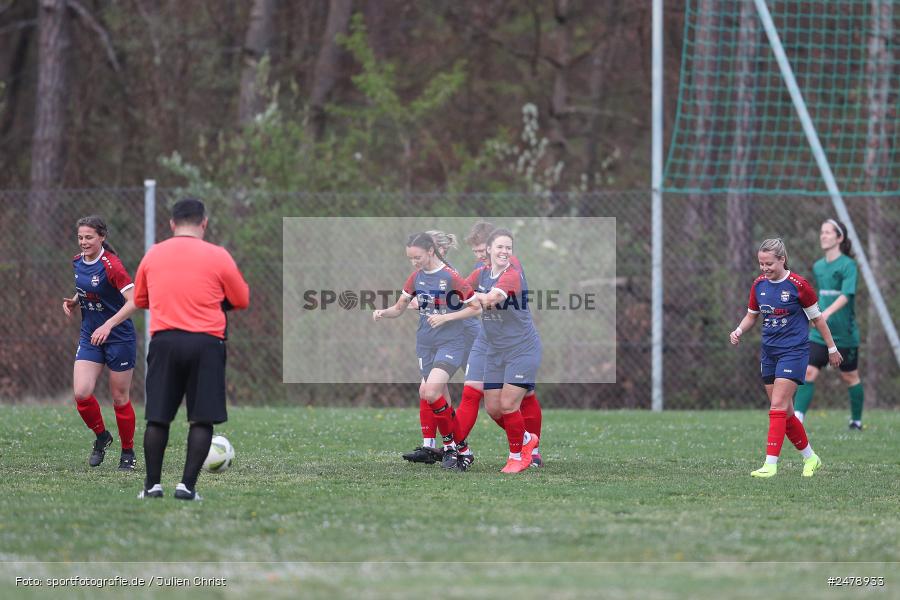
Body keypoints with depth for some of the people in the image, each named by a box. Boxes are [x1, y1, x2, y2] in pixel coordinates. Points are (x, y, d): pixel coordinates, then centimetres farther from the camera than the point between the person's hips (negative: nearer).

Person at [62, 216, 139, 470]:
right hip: (90, 336, 6)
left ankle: (128, 452, 21)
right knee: (81, 393, -10)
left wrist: (108, 325, -31)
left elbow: (133, 301, -23)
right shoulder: (77, 262, 4)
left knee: (119, 398, 3)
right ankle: (101, 437, 16)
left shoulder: (111, 265, -18)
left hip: (119, 337, -6)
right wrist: (73, 301, 0)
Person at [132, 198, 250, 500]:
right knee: (202, 419, 2)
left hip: (164, 340, 2)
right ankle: (187, 484, -5)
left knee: (157, 418, 8)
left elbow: (139, 299, 21)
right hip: (206, 344, -2)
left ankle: (152, 484, 9)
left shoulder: (153, 255, 8)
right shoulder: (218, 256, -1)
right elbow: (241, 300, 8)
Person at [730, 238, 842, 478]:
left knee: (778, 407, -16)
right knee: (784, 412, 10)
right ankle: (810, 458, 26)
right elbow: (751, 315, 17)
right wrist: (739, 331, -3)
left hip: (794, 351, -6)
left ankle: (770, 464, -19)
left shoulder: (798, 285, -12)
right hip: (769, 352, 6)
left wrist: (832, 349, 5)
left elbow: (817, 318, -2)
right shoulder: (759, 285, 4)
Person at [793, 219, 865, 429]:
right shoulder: (818, 267, 9)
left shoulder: (848, 265, -11)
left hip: (844, 333, -5)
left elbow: (846, 295, -25)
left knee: (850, 377, 9)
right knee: (809, 372, -11)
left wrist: (828, 312, -40)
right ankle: (796, 418, -17)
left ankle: (857, 421, 26)